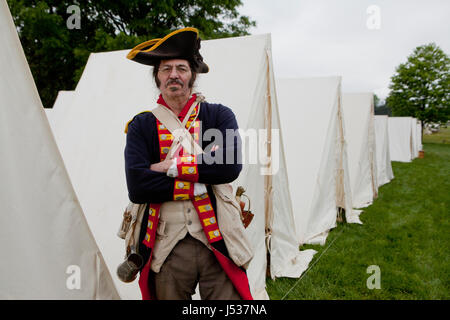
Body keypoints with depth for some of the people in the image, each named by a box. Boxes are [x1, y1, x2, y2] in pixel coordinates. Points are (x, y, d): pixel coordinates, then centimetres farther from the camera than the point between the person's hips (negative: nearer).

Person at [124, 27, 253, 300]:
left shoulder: (219, 115, 4)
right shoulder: (141, 126, 4)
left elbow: (231, 166, -14)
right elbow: (136, 187, -10)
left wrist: (172, 167, -12)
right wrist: (198, 184, -13)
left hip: (217, 243, 0)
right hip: (167, 248, 1)